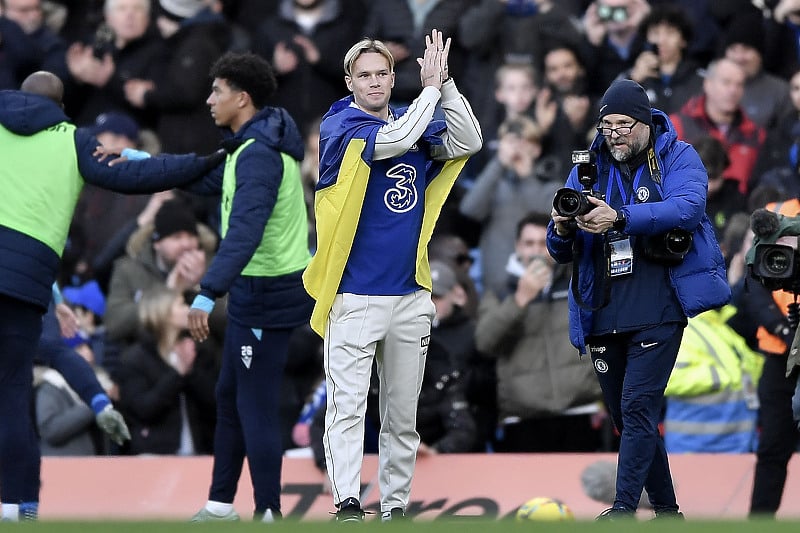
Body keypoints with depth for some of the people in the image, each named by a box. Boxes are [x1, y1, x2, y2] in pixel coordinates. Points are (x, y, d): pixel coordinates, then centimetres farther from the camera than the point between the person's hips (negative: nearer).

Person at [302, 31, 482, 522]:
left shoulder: (417, 124, 12)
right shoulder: (340, 127, -5)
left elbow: (469, 142, -1)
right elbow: (394, 141, -21)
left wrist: (445, 82, -9)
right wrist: (432, 88, -11)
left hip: (410, 296, 5)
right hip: (353, 295, -5)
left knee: (403, 415, 9)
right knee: (348, 405, -13)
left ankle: (395, 508, 15)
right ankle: (347, 504, -21)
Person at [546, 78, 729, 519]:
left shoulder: (678, 159, 2)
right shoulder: (588, 168, 14)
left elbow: (688, 207, -20)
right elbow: (561, 252, 12)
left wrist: (620, 218, -33)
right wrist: (562, 231, -14)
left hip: (657, 312, -5)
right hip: (602, 315, 5)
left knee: (638, 407, -16)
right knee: (627, 417, 9)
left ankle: (624, 508, -20)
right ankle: (666, 509, 19)